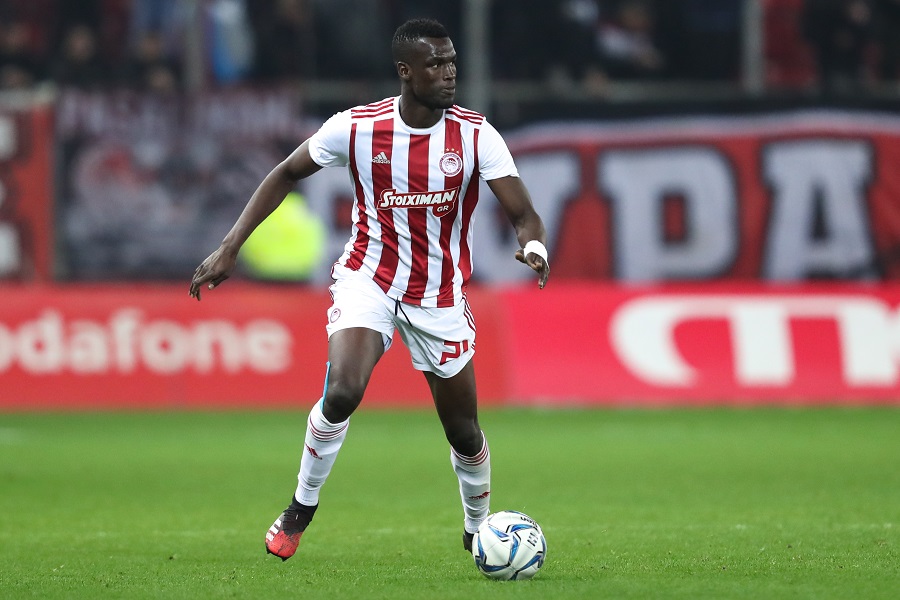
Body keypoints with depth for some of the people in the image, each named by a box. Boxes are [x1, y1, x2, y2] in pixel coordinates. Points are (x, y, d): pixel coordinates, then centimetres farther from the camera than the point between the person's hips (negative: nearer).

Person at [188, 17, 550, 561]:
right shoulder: (356, 128, -12)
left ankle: (478, 530, 37)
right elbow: (288, 174, 3)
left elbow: (524, 214, -16)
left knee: (464, 432, 7)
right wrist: (230, 247, -2)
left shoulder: (477, 136, -12)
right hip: (369, 278, -1)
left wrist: (534, 245, -41)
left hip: (441, 296, 1)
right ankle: (300, 510, -4)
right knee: (343, 392, -27)